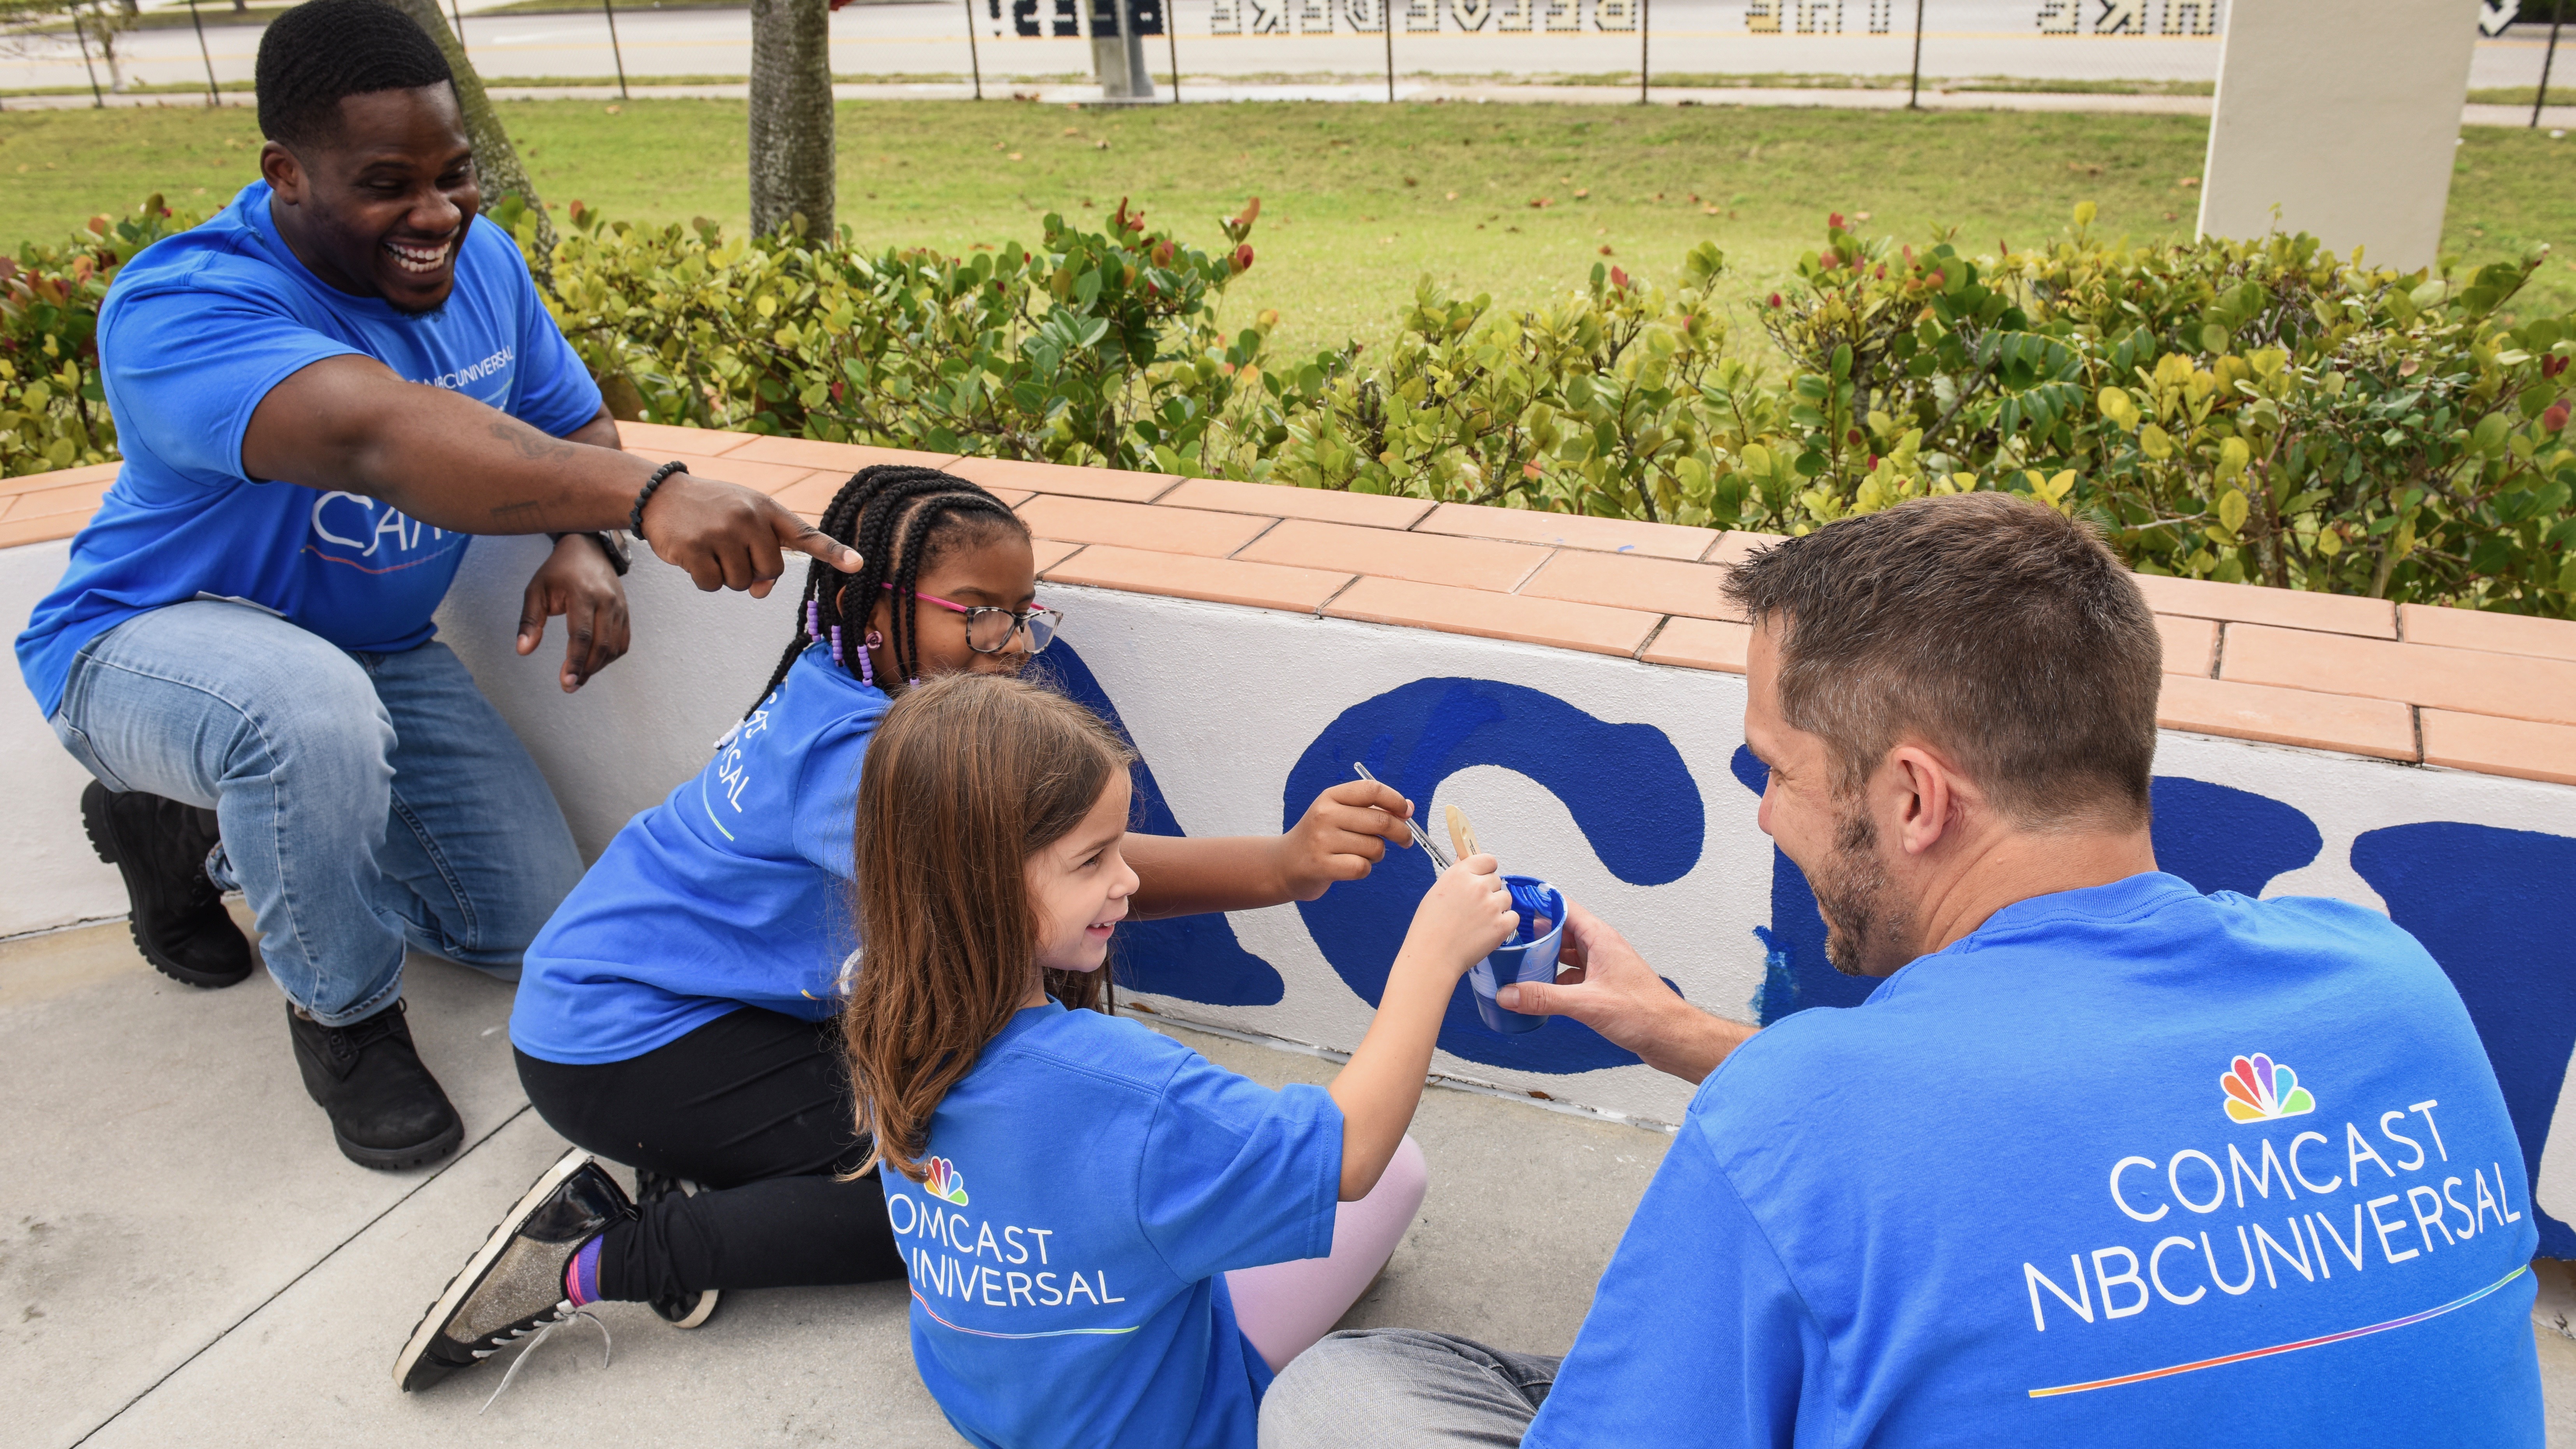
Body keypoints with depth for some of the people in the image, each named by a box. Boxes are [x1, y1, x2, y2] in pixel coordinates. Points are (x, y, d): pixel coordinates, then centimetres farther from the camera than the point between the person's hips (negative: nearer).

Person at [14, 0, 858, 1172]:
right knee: (317, 711, -43)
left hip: (381, 654, 7)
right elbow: (379, 435, -50)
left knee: (535, 928, 5)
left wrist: (586, 545, -22)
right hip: (151, 640, -6)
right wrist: (646, 495, -66)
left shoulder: (479, 263, -7)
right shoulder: (182, 307, -31)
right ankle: (345, 1019, -12)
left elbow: (573, 424, 3)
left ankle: (205, 833, 25)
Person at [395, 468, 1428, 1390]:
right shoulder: (848, 751, -30)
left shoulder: (840, 697, 2)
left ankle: (700, 1161, 2)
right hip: (618, 1046, -10)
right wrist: (1283, 868, -56)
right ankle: (608, 1258, -12)